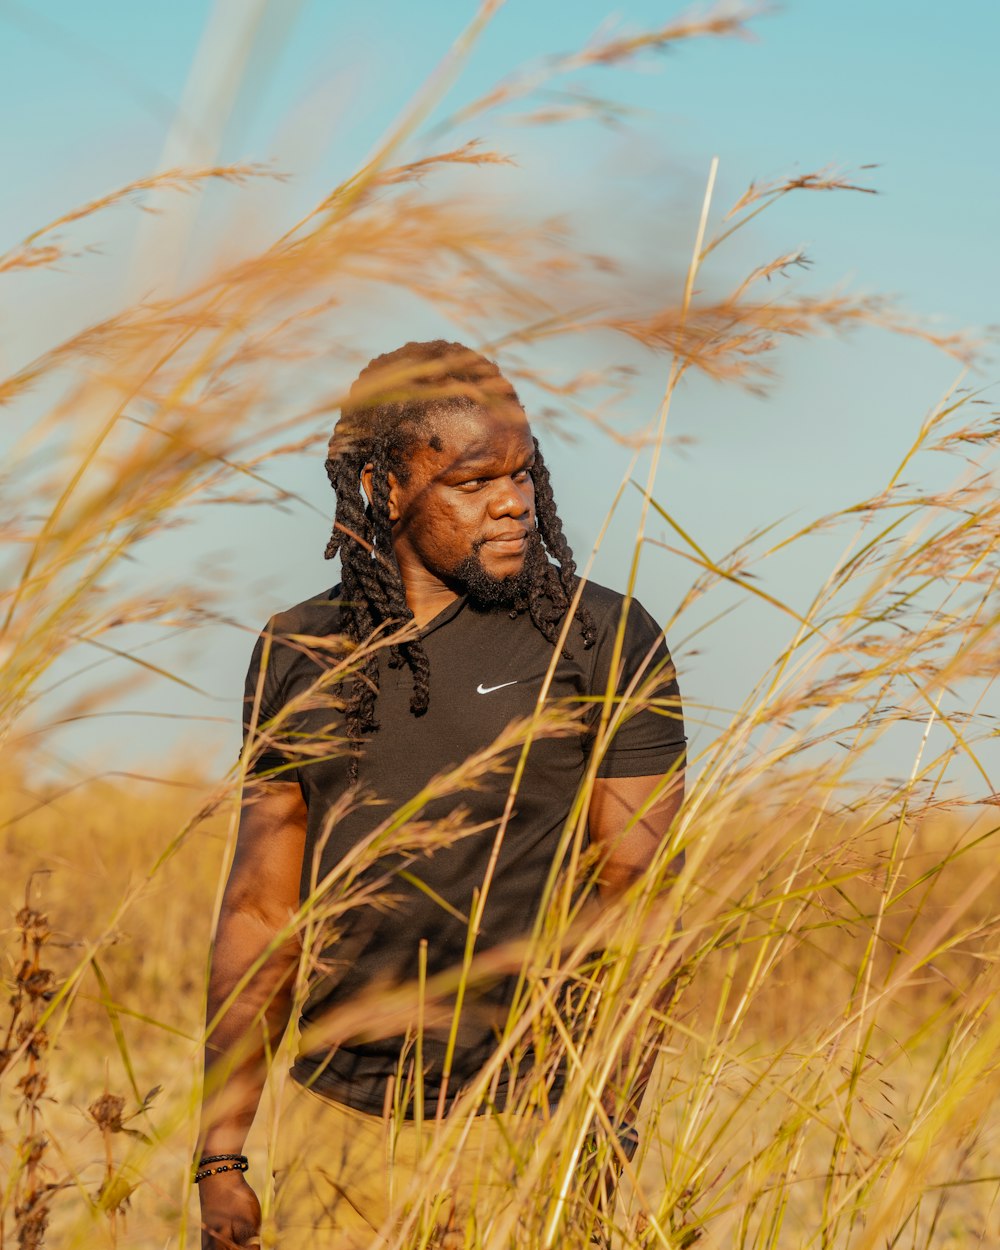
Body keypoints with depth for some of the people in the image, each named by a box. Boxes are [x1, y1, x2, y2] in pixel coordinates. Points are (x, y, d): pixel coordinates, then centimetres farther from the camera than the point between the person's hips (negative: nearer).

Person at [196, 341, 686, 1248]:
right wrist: (221, 1157, 5)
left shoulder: (603, 642, -4)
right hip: (337, 1128, 3)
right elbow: (261, 912, 9)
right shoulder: (300, 658, 6)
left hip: (528, 1119, -3)